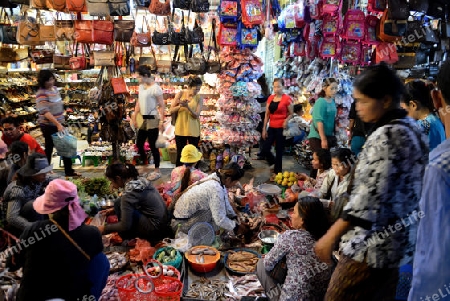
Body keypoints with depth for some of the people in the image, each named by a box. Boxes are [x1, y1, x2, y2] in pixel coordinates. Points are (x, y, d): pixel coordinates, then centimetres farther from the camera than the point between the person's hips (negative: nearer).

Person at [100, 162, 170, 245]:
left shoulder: (129, 193, -19)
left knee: (119, 203, -9)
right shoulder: (139, 180, 5)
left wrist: (105, 228, -2)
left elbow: (125, 226, -16)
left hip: (156, 229, -9)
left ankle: (127, 240, 6)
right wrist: (113, 210, 23)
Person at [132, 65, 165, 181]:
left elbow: (162, 105, -15)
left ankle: (157, 171, 8)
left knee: (152, 146, -3)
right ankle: (145, 164, 31)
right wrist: (134, 117, 15)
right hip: (144, 119, 8)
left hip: (153, 119, -8)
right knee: (139, 144, 14)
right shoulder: (141, 86, 10)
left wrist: (161, 121, -21)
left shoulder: (155, 88, -14)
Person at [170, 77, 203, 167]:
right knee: (180, 153, 9)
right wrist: (180, 106, -21)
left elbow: (196, 115, -13)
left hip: (193, 131, 0)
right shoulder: (180, 94, -3)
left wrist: (187, 106, -27)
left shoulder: (199, 98, -5)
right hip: (180, 129, 0)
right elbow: (171, 111, -2)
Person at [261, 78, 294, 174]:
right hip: (271, 128, 5)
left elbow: (291, 114, -1)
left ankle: (277, 172, 17)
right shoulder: (270, 98, 8)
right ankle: (276, 164, 31)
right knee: (265, 150, 4)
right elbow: (267, 114, 11)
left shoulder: (287, 99, -7)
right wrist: (264, 128, 8)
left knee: (279, 151, 2)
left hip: (281, 128, -5)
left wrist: (286, 120, -21)